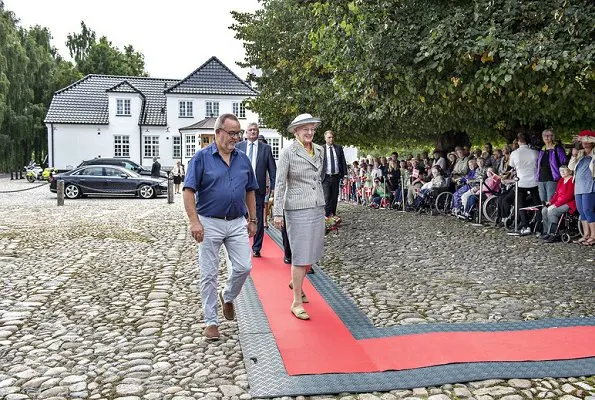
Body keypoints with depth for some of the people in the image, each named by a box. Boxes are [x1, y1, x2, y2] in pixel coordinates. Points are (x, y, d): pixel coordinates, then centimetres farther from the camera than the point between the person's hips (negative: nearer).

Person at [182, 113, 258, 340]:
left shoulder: (243, 159, 8)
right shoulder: (202, 157, -6)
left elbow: (250, 191, 15)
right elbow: (189, 191, -10)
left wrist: (252, 220, 13)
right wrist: (194, 221, -18)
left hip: (237, 223, 4)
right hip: (210, 223, -4)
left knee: (243, 267, 1)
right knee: (209, 275, 4)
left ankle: (228, 297, 31)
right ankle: (211, 321, 16)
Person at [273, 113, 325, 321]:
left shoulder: (319, 150, 9)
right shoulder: (288, 152, -8)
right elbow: (280, 183, -9)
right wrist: (278, 212, -12)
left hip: (318, 208, 6)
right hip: (297, 209, -6)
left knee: (313, 253, 13)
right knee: (301, 256, -4)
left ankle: (296, 282, 40)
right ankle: (297, 302, 6)